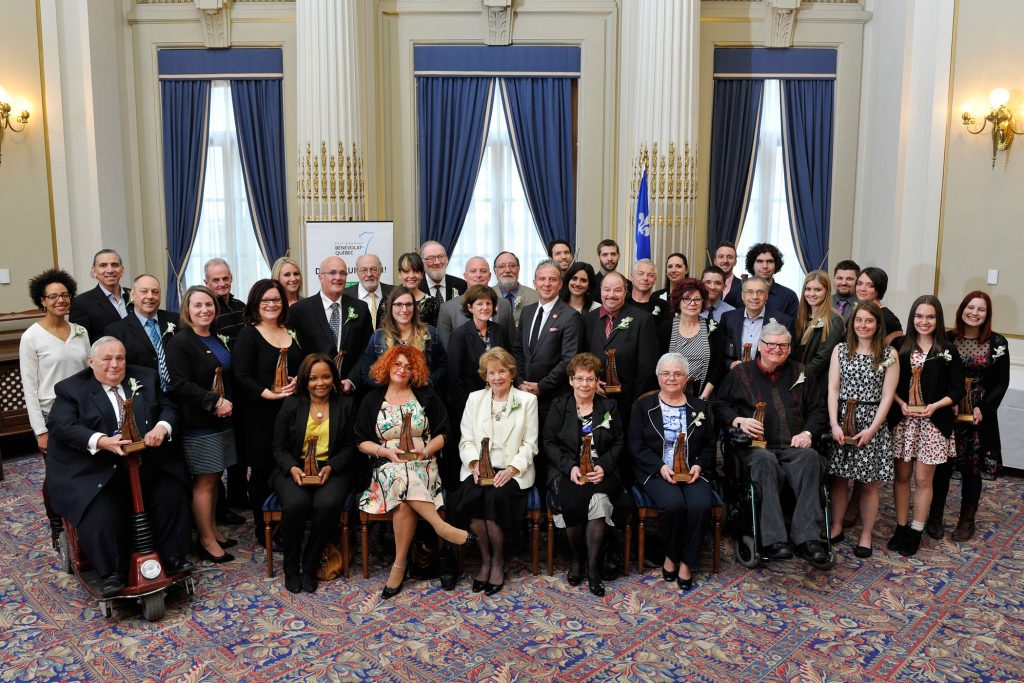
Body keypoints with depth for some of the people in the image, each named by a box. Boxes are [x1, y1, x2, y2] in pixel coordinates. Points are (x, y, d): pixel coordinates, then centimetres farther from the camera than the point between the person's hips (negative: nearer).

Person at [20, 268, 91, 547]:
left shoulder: (80, 332, 5)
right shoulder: (31, 337, -6)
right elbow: (29, 388, -7)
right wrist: (40, 430, -10)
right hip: (52, 417, -3)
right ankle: (57, 529, 25)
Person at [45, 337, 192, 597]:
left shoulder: (145, 378, 12)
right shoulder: (71, 388, 2)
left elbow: (168, 408, 10)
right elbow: (61, 426, -11)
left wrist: (162, 427, -14)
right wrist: (101, 442, -27)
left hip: (148, 466, 3)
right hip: (96, 473, -3)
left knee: (173, 496, -14)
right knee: (100, 515, -24)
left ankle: (173, 557, 0)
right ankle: (110, 574, -8)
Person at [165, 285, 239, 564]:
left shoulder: (218, 339, 15)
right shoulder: (180, 342, -10)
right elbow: (181, 384, -18)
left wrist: (229, 403, 8)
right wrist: (215, 402, -21)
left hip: (222, 420, 7)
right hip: (198, 423, -7)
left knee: (214, 477, 11)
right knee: (204, 480, -2)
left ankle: (212, 528, 23)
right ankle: (207, 540, 7)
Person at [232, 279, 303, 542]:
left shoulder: (292, 332, 12)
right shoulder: (247, 335, -2)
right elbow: (241, 377, -10)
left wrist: (298, 381, -5)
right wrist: (268, 394, -20)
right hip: (260, 415, -4)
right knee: (262, 471, 2)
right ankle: (263, 530, 15)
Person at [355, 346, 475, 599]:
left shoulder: (426, 396, 11)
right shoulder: (372, 400, 12)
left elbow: (442, 434, 9)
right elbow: (361, 441, 10)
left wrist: (426, 450, -10)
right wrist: (387, 452, -7)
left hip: (422, 465, -1)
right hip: (387, 467, 1)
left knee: (404, 502, -33)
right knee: (401, 478, -36)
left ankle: (399, 566, -22)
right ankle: (443, 528, -30)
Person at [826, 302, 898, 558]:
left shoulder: (889, 354, -1)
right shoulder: (840, 350, 5)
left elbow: (887, 396, -4)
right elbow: (833, 389, 1)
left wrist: (872, 429, -11)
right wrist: (834, 424, -9)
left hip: (872, 423, -2)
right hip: (841, 420, 2)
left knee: (869, 484, 6)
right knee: (839, 479, 8)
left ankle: (866, 536, 18)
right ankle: (836, 528, 23)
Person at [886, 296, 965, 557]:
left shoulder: (948, 350, 0)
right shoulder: (901, 347, 3)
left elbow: (958, 390, 1)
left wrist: (934, 406, -14)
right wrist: (901, 404, -12)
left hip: (933, 422, -1)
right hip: (902, 420, 2)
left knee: (923, 479, 4)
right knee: (902, 476, 8)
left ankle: (916, 532, 16)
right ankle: (901, 527, 20)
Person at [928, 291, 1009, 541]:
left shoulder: (997, 343, -2)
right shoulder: (946, 339, -2)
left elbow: (1001, 383, -1)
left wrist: (982, 408, -11)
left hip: (980, 415, 0)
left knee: (972, 469, 9)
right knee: (942, 466, 5)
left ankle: (967, 521, 25)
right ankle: (935, 517, 20)